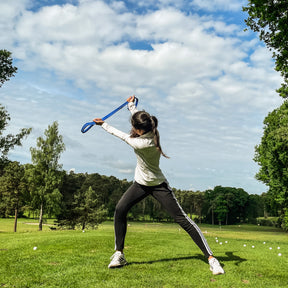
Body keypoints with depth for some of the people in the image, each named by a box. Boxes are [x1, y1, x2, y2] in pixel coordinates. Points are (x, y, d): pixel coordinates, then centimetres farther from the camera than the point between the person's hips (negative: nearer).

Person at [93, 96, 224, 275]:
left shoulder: (144, 143, -31)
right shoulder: (149, 130, -8)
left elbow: (123, 137, -17)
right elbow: (138, 118, 16)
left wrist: (103, 124, -4)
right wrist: (131, 105, 31)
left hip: (158, 185, -8)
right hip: (141, 183, 8)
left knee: (182, 218, -10)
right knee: (120, 210, -7)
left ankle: (210, 257, -4)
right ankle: (119, 254, 5)